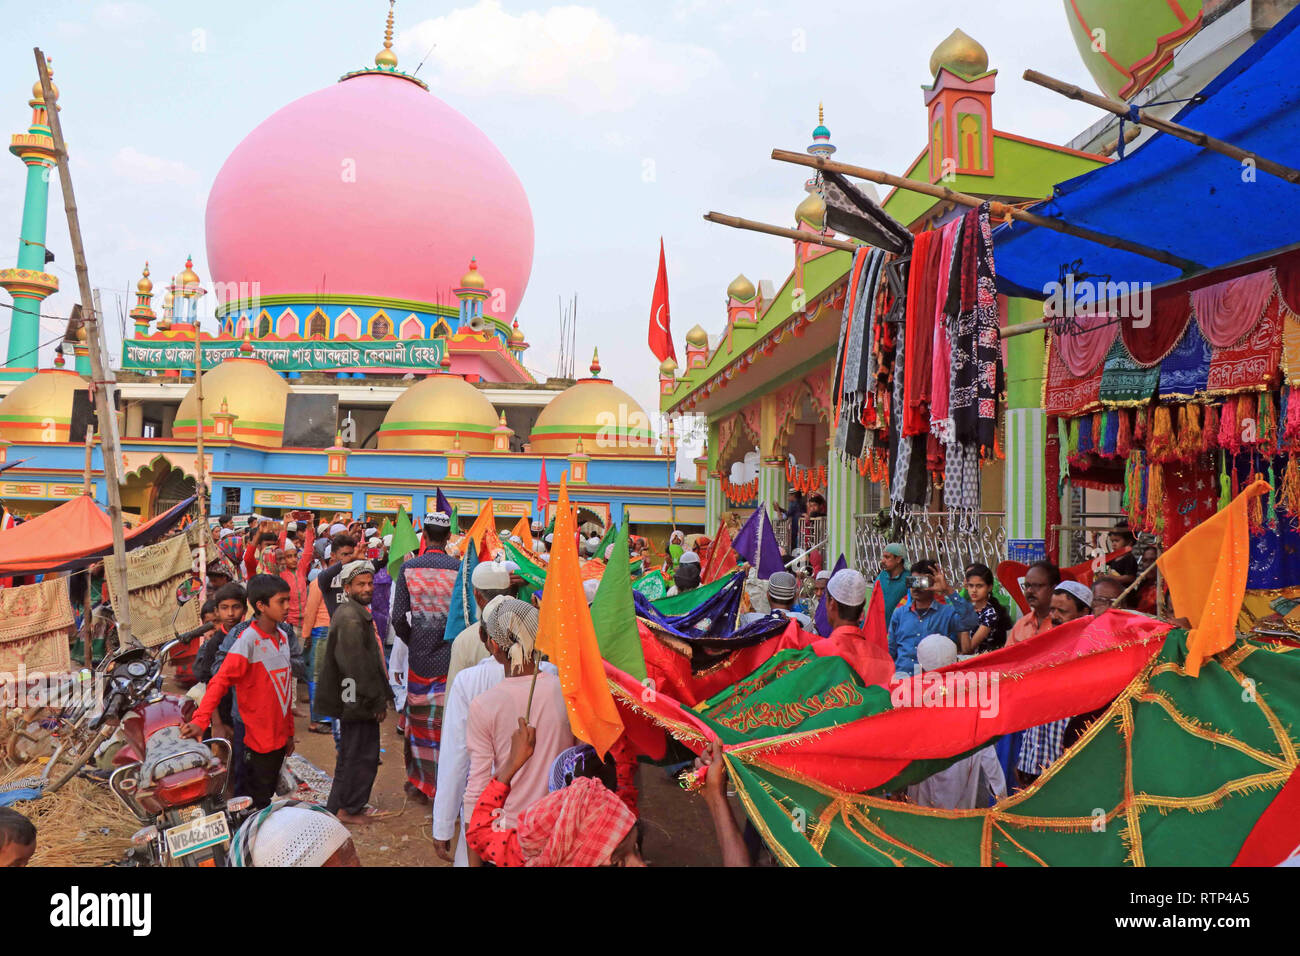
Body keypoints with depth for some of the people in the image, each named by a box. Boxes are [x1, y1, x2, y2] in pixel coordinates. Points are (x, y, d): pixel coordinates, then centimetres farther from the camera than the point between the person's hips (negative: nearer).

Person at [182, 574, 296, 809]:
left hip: (279, 737, 7)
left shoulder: (282, 636, 8)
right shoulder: (248, 639, -15)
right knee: (255, 801, 1)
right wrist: (200, 721, -33)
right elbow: (220, 681, -21)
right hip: (258, 738, -7)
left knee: (268, 794, 16)